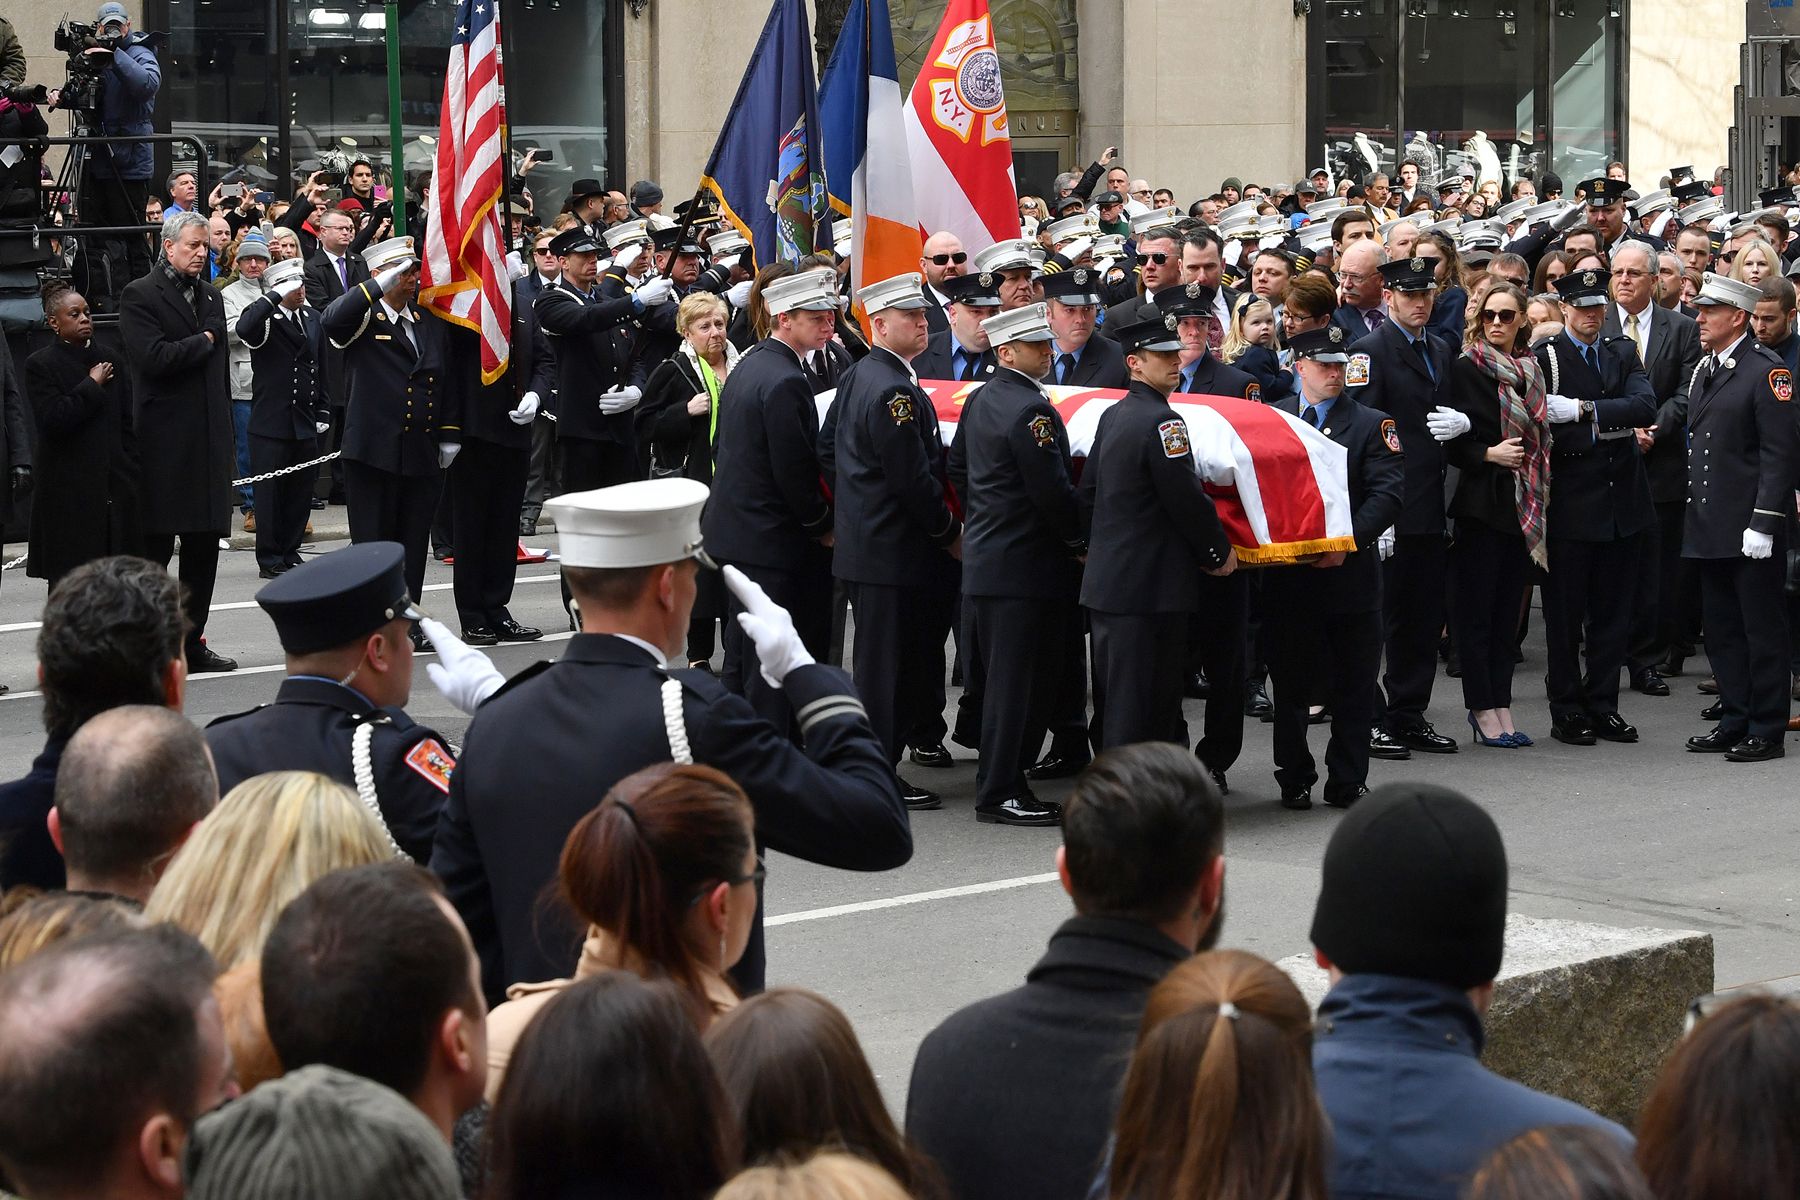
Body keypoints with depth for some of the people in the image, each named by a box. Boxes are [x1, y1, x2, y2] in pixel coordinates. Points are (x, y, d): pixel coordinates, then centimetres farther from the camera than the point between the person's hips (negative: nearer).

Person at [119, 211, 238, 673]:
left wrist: (225, 434, 16)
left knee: (204, 546, 8)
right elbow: (154, 357, -19)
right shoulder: (140, 296, -5)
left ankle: (193, 643, 14)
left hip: (209, 439, 7)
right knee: (154, 547, -3)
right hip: (163, 440, -7)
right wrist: (203, 342, -5)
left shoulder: (211, 297, 18)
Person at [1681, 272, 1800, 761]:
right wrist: (1694, 509, 14)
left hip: (1750, 531, -8)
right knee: (1721, 630, 12)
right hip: (1710, 528, 8)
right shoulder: (1704, 370, 15)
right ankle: (1734, 722, 21)